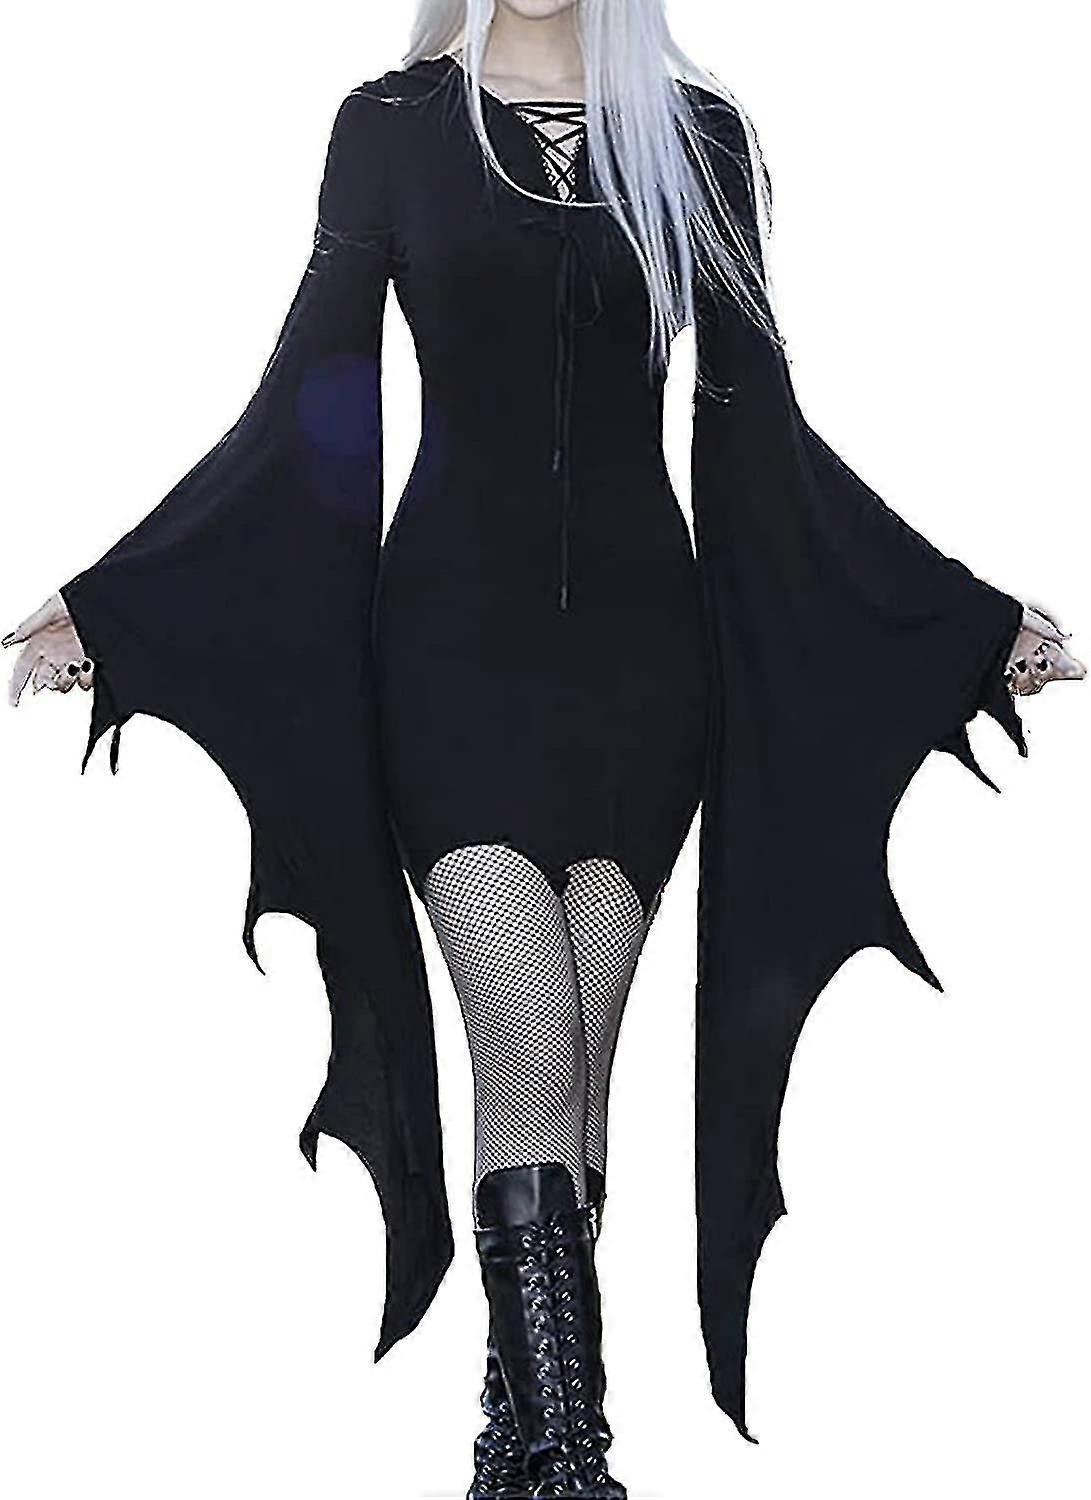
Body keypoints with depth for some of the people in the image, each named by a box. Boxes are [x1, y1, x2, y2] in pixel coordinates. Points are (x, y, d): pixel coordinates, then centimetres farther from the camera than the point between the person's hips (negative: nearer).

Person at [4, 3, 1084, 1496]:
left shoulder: (697, 135, 9)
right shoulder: (391, 125, 6)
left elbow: (762, 431, 9)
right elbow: (303, 408, 3)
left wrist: (971, 618, 8)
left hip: (638, 638, 2)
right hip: (455, 634, -1)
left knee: (574, 1067, 1)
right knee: (533, 1062, -11)